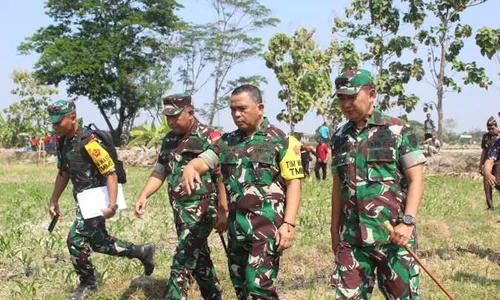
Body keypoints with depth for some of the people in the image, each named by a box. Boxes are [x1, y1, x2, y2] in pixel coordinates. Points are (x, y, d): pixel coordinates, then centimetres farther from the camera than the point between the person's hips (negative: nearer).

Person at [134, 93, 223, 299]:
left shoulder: (209, 137, -12)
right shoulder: (169, 140, 11)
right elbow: (159, 172, 14)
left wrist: (223, 211, -17)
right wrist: (143, 196, -2)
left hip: (201, 209, -7)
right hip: (180, 210, 8)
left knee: (183, 261, -10)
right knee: (199, 257, 16)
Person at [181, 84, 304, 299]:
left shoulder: (280, 140, -4)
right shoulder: (227, 142, 12)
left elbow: (293, 183, -7)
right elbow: (203, 160, 2)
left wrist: (288, 223, -16)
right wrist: (190, 167, -23)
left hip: (267, 224, -6)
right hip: (236, 224, 6)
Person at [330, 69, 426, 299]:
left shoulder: (397, 131, -3)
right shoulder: (340, 137, 11)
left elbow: (416, 180, -6)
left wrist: (408, 221, -17)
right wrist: (334, 231, 15)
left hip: (393, 235, -4)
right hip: (351, 238, 4)